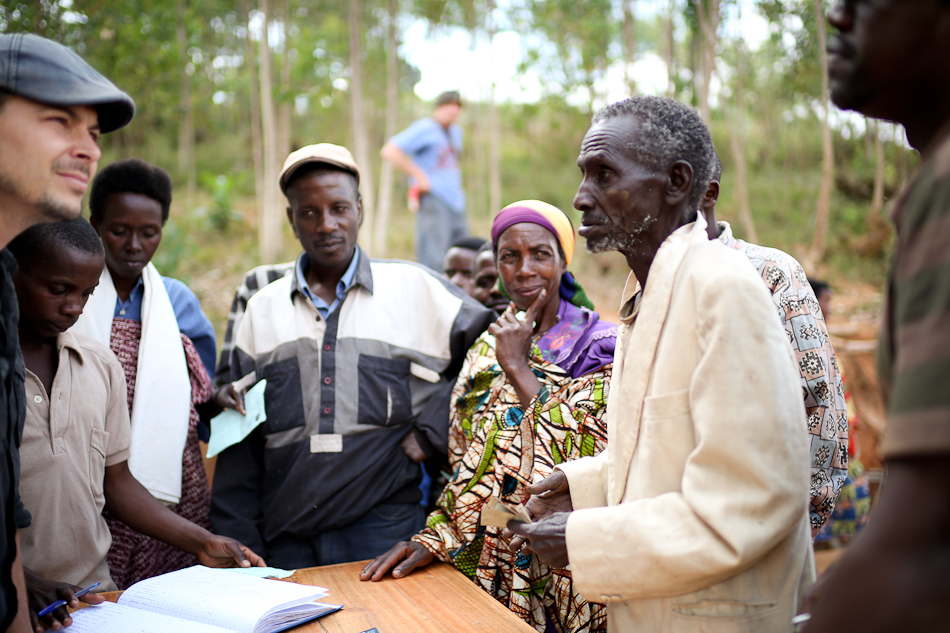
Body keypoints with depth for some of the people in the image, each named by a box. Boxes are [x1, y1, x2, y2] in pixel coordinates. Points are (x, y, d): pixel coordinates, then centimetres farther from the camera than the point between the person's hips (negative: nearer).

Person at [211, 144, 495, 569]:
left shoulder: (416, 289, 3)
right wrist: (239, 547, 7)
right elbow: (240, 445, 12)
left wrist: (433, 429, 0)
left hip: (385, 533, -2)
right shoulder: (262, 310, 10)